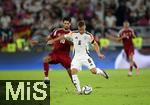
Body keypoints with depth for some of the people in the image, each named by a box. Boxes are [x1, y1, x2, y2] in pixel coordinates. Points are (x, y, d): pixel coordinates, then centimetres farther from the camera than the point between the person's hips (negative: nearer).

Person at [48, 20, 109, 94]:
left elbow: (95, 44, -1)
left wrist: (99, 54, -14)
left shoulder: (88, 35, -9)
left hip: (85, 56, -2)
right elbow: (64, 36, 7)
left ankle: (101, 72, 22)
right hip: (76, 57, 2)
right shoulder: (73, 34, -6)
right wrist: (53, 40, 12)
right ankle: (78, 90, -14)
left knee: (94, 71, -15)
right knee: (73, 71, -18)